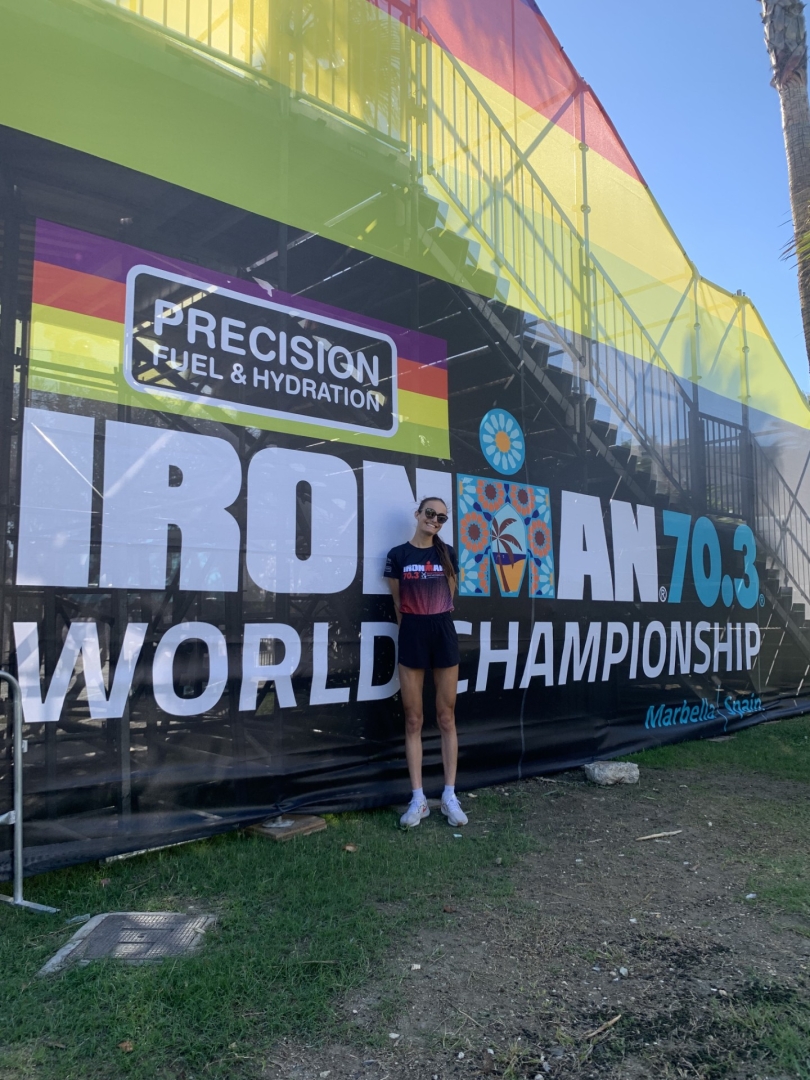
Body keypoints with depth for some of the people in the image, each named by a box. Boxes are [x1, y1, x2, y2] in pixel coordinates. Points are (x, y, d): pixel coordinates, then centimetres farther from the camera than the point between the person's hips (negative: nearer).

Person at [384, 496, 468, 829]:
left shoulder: (447, 554, 7)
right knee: (413, 719, 3)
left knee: (446, 718, 6)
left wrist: (436, 622, 12)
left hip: (443, 633, 2)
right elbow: (397, 602, 6)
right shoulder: (398, 555, 1)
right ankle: (418, 798, 11)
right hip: (412, 634, -1)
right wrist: (412, 629, 8)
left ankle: (450, 796, 14)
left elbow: (449, 596, 14)